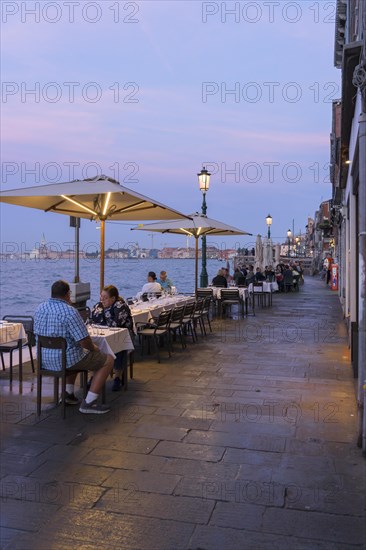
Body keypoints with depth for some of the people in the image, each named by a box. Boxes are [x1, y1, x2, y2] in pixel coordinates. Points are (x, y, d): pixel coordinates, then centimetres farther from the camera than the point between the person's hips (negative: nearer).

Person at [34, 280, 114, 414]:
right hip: (65, 360, -8)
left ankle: (68, 393, 28)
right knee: (108, 360, 6)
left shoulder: (40, 308, 2)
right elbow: (84, 341, -23)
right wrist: (93, 348, 1)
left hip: (44, 360, 8)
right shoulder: (69, 311, -22)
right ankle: (88, 403, 2)